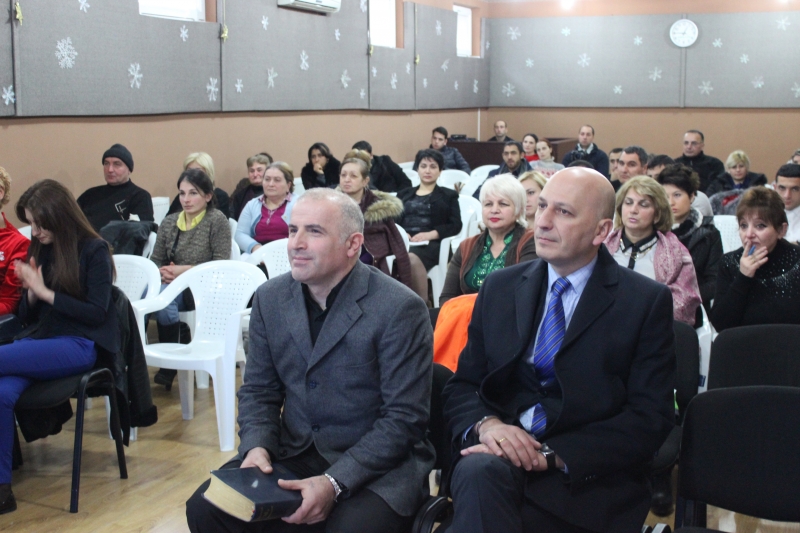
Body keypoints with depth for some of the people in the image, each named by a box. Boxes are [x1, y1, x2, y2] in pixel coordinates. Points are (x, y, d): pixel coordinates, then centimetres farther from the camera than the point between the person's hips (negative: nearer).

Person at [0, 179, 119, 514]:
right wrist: (30, 292, -7)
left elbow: (96, 312, -11)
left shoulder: (94, 250, -5)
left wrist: (45, 292, -15)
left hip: (80, 345, -5)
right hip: (39, 339, 5)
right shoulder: (38, 250, 11)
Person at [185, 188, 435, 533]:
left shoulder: (399, 309, -15)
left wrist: (335, 482, -24)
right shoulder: (270, 298, 3)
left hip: (378, 463, -5)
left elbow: (404, 417, -16)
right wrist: (256, 446, -12)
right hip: (292, 453, 5)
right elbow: (259, 390, 9)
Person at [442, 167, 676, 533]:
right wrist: (485, 424, -13)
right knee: (480, 471, -33)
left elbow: (649, 420, -6)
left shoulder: (647, 302, -2)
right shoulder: (499, 288, 10)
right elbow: (462, 387, 11)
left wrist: (551, 455, -18)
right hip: (500, 454, 3)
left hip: (587, 477, -3)